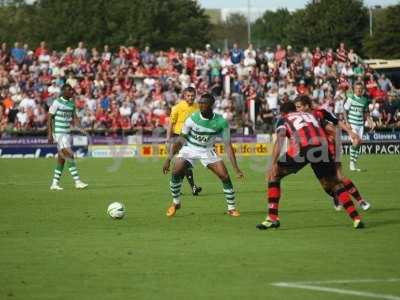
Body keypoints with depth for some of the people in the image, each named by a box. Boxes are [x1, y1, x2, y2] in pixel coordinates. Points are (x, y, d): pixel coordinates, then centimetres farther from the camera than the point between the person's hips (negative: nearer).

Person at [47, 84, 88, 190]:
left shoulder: (72, 104, 11)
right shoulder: (57, 103, -9)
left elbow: (74, 118, 11)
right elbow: (49, 118, -8)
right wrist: (49, 134, -15)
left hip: (67, 133, 7)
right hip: (58, 133, -7)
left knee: (62, 159, 8)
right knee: (70, 155, -16)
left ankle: (55, 183, 15)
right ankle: (77, 182, -17)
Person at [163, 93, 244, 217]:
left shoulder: (221, 122, -19)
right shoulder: (192, 119, -20)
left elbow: (228, 145, -13)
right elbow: (180, 140, -9)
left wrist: (236, 169, -17)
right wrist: (168, 159, -14)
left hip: (207, 150, 1)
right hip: (189, 148, -1)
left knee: (225, 176, -12)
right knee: (176, 172, -21)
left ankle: (232, 208, 6)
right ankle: (175, 203, 2)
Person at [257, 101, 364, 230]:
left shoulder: (284, 120, 23)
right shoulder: (310, 115, 37)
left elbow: (279, 140, 4)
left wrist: (274, 164, -5)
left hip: (301, 148, -3)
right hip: (321, 146, 3)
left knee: (273, 175, 15)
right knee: (334, 183, 21)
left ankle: (272, 218, 8)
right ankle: (356, 218, 12)